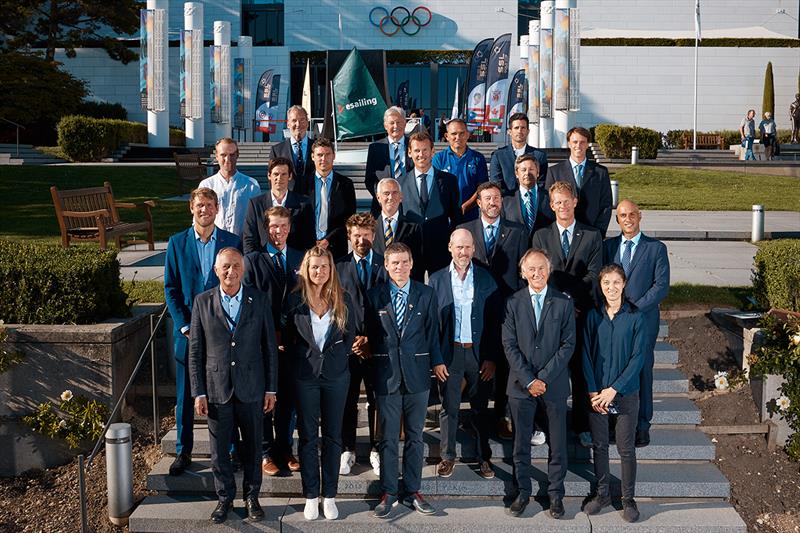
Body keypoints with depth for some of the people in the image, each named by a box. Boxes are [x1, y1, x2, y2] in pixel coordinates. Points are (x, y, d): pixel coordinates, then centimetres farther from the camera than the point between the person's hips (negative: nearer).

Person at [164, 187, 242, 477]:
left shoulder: (233, 242, 1)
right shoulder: (177, 243, 3)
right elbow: (171, 288, 2)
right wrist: (185, 325, -7)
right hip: (187, 330, 1)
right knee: (185, 395, 7)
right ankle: (183, 451, 19)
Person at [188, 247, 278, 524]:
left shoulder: (259, 300, -1)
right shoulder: (202, 302, -1)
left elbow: (269, 346, 2)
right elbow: (195, 351, 1)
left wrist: (271, 388, 0)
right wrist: (198, 392, -3)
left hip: (251, 387, 0)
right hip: (216, 388, 0)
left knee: (252, 446, 11)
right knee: (219, 450, 8)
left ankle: (252, 497, 28)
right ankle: (225, 498, 26)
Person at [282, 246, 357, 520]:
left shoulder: (343, 299, -1)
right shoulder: (296, 300, -4)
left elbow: (350, 335, 7)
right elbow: (287, 337, 4)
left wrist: (334, 358, 3)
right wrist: (301, 361, 2)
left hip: (336, 375, 1)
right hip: (305, 376, -1)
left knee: (332, 436, 7)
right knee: (308, 436, 6)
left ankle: (329, 496, 17)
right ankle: (311, 496, 16)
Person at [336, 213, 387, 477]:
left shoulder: (385, 265, 3)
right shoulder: (339, 267, 4)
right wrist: (350, 340, -7)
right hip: (348, 344, 0)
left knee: (377, 399, 6)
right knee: (347, 400, 6)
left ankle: (376, 450, 19)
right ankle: (347, 450, 18)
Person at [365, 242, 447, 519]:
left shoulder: (426, 294, 4)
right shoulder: (373, 296, 2)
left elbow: (432, 331, 6)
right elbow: (369, 334, 4)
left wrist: (436, 361, 1)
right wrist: (371, 365, -1)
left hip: (417, 374, 1)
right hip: (386, 375, -1)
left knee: (415, 436, 10)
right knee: (388, 438, 5)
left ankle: (412, 491, 20)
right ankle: (388, 493, 16)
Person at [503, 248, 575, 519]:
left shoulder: (564, 302, -1)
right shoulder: (513, 303, 0)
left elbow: (568, 344, -4)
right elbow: (509, 345, -3)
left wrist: (544, 377, -12)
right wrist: (528, 380, -11)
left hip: (554, 385, 0)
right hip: (521, 385, 1)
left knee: (558, 443, 7)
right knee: (521, 442, 9)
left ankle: (555, 494, 20)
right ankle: (522, 492, 22)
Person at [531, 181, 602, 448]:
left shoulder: (592, 236, 6)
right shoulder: (541, 236, 7)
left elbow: (593, 275, -3)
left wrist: (570, 299, -14)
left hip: (580, 312, 0)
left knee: (580, 369, 5)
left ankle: (581, 426, 15)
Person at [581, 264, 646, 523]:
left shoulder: (635, 317, -6)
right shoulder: (593, 316, 0)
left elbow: (637, 358, -8)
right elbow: (586, 355, 1)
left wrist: (614, 389, -13)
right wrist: (593, 392, -7)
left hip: (625, 393, -2)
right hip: (596, 393, 2)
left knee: (626, 449, 4)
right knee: (599, 446, 11)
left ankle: (628, 499, 17)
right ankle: (602, 494, 25)